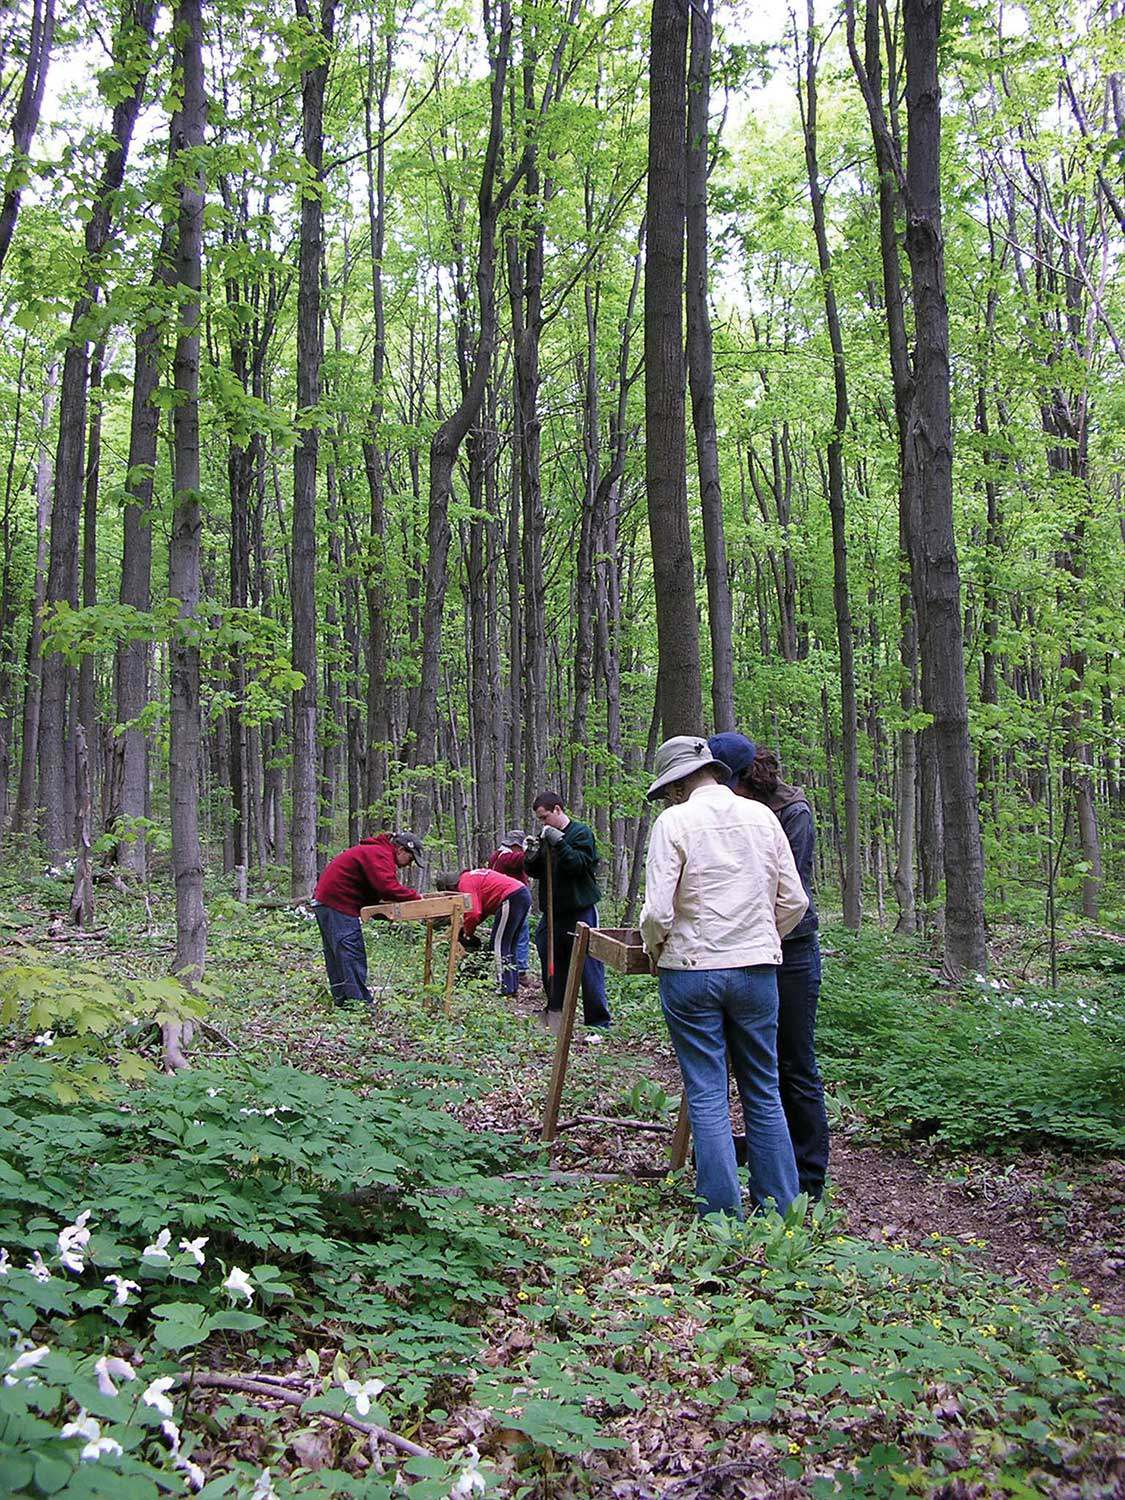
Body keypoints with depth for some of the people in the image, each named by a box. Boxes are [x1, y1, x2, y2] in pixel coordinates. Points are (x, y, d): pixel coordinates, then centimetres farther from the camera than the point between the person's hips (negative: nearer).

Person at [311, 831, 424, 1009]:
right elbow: (387, 887, -28)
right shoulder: (380, 855, -16)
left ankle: (341, 998, 19)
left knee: (335, 953, 13)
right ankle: (360, 1001, -12)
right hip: (336, 903, -11)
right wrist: (414, 895, -16)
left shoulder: (377, 851, 18)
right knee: (351, 952, -11)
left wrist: (409, 894, 3)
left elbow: (381, 888, 17)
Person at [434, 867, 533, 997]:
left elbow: (473, 913, -14)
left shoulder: (464, 883, -6)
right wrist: (468, 927, 16)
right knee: (509, 946, 18)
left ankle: (506, 988, -6)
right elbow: (484, 908, 23)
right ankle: (513, 986, 21)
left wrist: (468, 933, 3)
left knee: (499, 944, -3)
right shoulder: (473, 876, 23)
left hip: (511, 899, -10)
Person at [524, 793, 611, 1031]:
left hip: (580, 910, -7)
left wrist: (558, 842, -24)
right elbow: (534, 871, 15)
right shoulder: (546, 837, 12)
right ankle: (555, 1011, 28)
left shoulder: (581, 833, -7)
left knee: (589, 966, -4)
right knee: (552, 964, 13)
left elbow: (578, 864, -19)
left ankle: (598, 1022, 2)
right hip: (553, 910, 7)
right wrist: (531, 856, -5)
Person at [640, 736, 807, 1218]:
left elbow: (658, 911, -13)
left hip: (691, 970, -4)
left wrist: (654, 949, 7)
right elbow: (794, 901, 6)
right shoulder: (762, 816, 5)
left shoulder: (674, 821, -8)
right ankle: (779, 1211, 19)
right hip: (758, 968, 4)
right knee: (764, 1094, 13)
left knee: (707, 1097, 5)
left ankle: (723, 1216, 9)